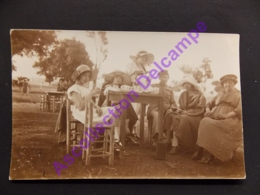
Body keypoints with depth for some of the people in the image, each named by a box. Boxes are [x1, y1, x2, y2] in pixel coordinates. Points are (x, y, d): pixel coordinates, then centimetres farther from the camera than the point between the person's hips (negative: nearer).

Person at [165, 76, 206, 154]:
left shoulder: (199, 95, 0)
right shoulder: (183, 94, 16)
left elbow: (200, 110, -6)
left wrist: (187, 112, -13)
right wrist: (179, 109, -1)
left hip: (194, 116, -5)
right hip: (183, 113, 5)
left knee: (183, 119, -35)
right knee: (172, 116, -27)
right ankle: (175, 145, -34)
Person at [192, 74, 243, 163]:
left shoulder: (239, 95, 11)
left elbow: (239, 109, -5)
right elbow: (210, 104, 27)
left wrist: (226, 115, -19)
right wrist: (208, 110, 2)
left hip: (231, 120, -5)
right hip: (216, 117, 5)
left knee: (210, 125, -33)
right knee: (204, 122, -28)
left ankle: (208, 153, -29)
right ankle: (202, 151, -30)